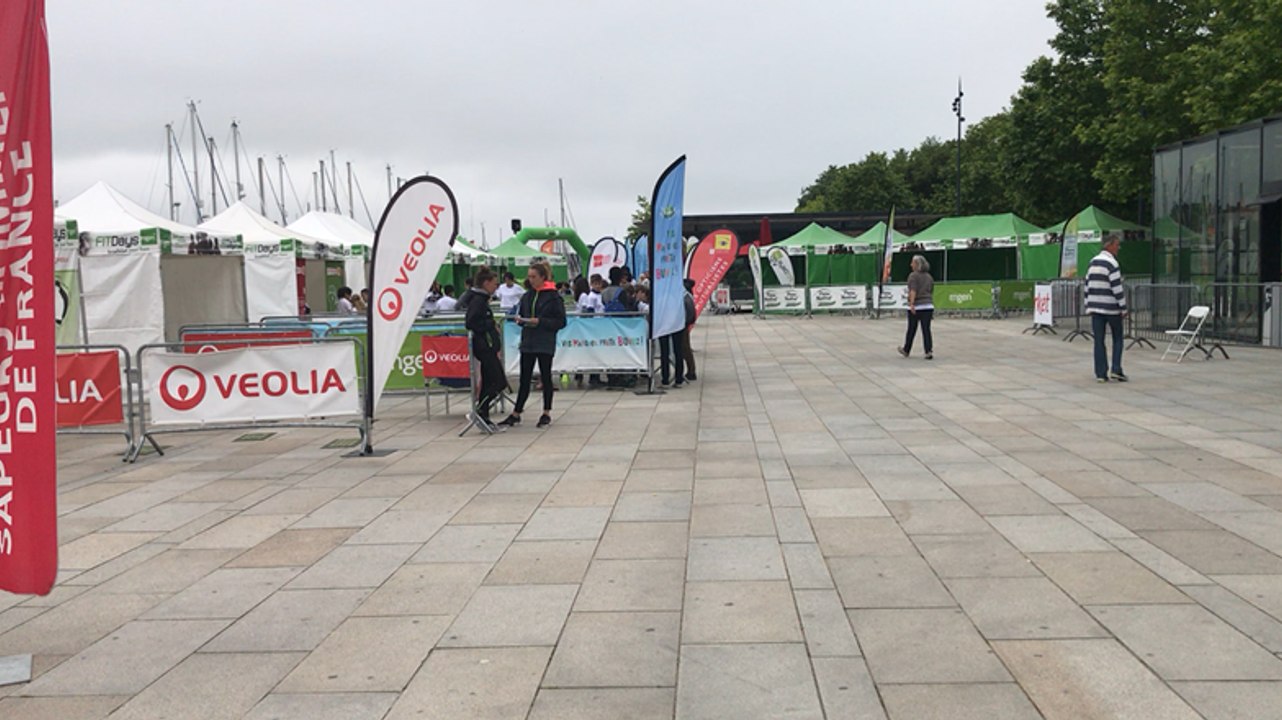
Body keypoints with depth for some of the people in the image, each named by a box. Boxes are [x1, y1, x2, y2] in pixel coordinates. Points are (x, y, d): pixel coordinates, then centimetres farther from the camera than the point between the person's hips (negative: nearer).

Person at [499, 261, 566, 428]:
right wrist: (520, 320, -4)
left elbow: (560, 321, -9)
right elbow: (521, 315, 19)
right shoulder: (527, 296, 9)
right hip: (528, 342, 5)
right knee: (525, 379, 7)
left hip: (545, 344, -4)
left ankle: (546, 413, 16)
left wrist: (540, 321, -18)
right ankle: (516, 414, 11)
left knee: (546, 377, 6)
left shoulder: (553, 297, -7)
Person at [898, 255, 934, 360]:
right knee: (926, 329, 2)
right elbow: (931, 292, 18)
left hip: (916, 307, -5)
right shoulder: (929, 277, 14)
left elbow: (913, 291, -18)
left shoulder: (913, 276, -6)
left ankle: (906, 350, 24)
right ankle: (929, 351, -10)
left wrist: (912, 303, -26)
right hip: (928, 306, 5)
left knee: (911, 330, 8)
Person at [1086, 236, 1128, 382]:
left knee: (1099, 341, 4)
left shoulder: (1093, 262, 10)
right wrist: (1123, 308, -11)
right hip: (1111, 308, -6)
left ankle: (1100, 374, 3)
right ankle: (1116, 369, 2)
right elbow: (1117, 288, -16)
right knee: (1117, 338, 9)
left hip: (1095, 307, 6)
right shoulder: (1112, 263, -13)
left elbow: (1088, 284, 12)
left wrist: (1088, 306, 17)